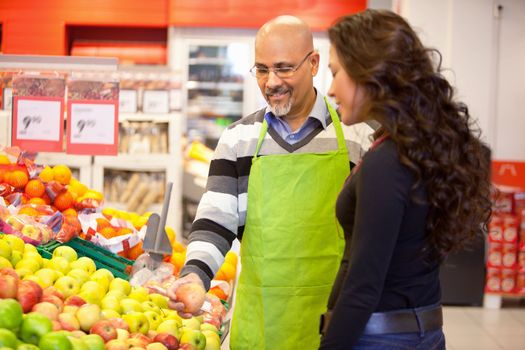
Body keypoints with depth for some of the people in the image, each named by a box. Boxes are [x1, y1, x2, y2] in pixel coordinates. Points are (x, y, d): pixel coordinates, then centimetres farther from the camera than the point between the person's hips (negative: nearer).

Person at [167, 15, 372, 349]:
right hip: (259, 318, 1)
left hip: (333, 311, -1)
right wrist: (195, 273, -19)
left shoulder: (355, 136, 0)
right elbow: (215, 220, 0)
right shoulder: (238, 139, 4)